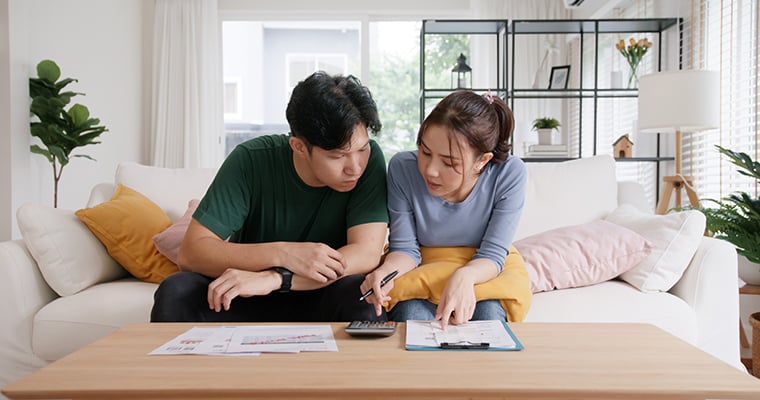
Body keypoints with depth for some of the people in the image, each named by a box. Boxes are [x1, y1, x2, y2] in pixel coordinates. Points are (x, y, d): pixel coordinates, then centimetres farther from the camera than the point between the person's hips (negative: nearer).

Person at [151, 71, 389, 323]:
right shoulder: (251, 160, -16)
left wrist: (275, 277, -32)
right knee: (175, 292, -25)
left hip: (319, 299, -1)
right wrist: (282, 253, -31)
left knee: (362, 297, -33)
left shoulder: (370, 158, -15)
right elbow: (190, 253, -17)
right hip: (244, 298, 2)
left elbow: (367, 254, -22)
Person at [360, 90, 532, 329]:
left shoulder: (509, 174, -21)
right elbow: (405, 248, -11)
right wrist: (386, 270, -34)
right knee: (411, 313, -33)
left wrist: (464, 276, -40)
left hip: (484, 270, 1)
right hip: (420, 270, 0)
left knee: (489, 312, -32)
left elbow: (492, 254, -17)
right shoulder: (402, 168, -19)